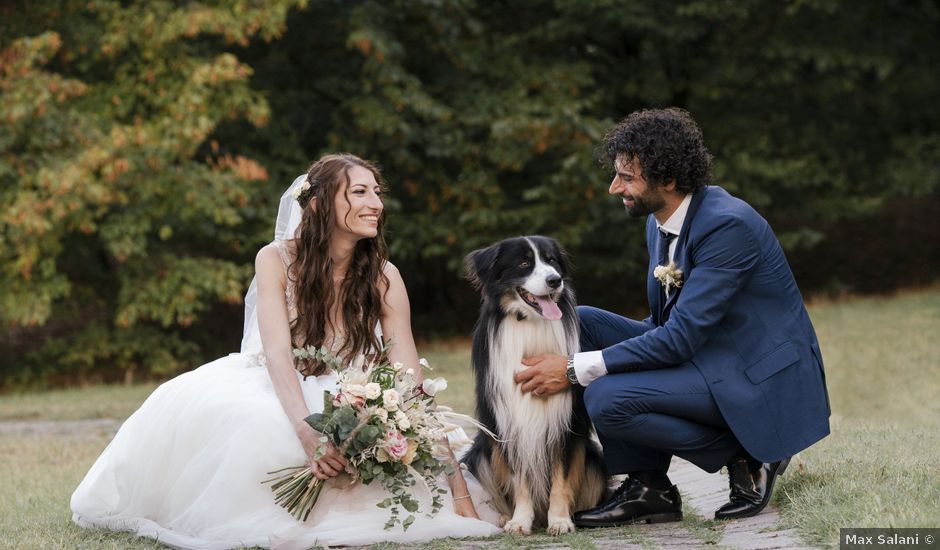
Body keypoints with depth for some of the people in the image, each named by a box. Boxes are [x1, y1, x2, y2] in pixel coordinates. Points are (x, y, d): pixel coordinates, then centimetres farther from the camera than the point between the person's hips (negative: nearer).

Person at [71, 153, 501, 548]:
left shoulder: (383, 276, -10)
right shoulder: (277, 260, -15)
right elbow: (278, 352, -25)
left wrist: (457, 487, -23)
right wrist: (307, 430, -45)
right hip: (271, 387, -2)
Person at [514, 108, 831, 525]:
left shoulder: (728, 225, -23)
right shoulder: (660, 221, 6)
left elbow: (681, 337, -25)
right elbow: (666, 323, 14)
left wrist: (575, 369, -24)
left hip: (763, 379, -9)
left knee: (607, 399, -25)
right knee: (581, 323, -2)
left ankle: (745, 456, -5)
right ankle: (647, 486, -2)